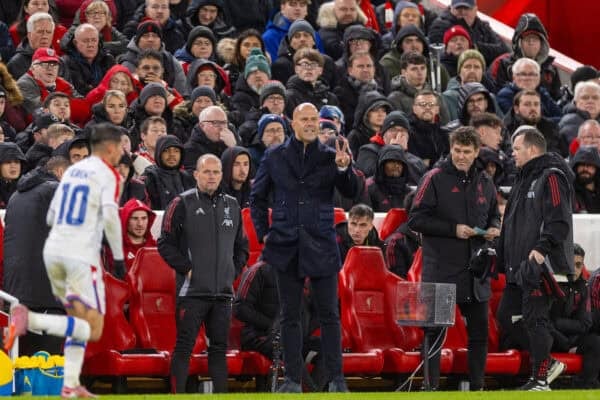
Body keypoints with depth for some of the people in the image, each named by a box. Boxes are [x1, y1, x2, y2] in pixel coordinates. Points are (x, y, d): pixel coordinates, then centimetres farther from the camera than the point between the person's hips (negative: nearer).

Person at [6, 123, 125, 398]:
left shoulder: (72, 170, 18)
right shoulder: (108, 174, -3)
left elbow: (51, 217, 21)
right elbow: (110, 216, -16)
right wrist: (118, 257, -9)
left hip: (53, 250, 8)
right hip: (82, 255, -8)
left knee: (79, 321, 19)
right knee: (92, 330, -7)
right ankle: (31, 321, -25)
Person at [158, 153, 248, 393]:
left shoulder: (231, 206, 14)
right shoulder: (182, 204, -1)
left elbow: (242, 246, 23)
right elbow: (166, 243, -4)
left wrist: (233, 271, 10)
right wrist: (186, 268, -9)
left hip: (223, 292, 5)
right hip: (192, 290, -5)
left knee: (219, 347, 7)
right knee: (184, 347, -6)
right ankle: (177, 394, -6)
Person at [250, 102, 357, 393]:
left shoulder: (330, 157, 3)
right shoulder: (275, 157, 6)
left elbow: (351, 192, -6)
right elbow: (257, 197, 12)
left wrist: (343, 168, -23)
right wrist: (263, 233, 4)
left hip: (321, 246, -1)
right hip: (287, 246, 1)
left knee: (329, 314, 1)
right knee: (290, 315, 5)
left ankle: (336, 377, 6)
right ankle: (292, 378, 10)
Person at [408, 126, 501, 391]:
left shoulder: (484, 182, 13)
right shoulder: (435, 179, -4)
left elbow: (494, 215, 25)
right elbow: (416, 219, -8)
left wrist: (494, 229, 2)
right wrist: (453, 229, -15)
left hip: (476, 270, 5)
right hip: (441, 268, -5)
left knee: (479, 329, 9)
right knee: (434, 330, -3)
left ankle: (476, 386, 17)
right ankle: (430, 386, 1)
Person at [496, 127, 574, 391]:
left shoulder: (551, 178, -10)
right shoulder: (524, 179, 21)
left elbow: (559, 221, -20)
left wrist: (543, 247, -29)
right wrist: (502, 257, 22)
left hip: (540, 265, -10)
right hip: (519, 266, 10)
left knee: (535, 320, -8)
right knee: (506, 318, 9)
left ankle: (540, 379, -3)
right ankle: (546, 364, 18)